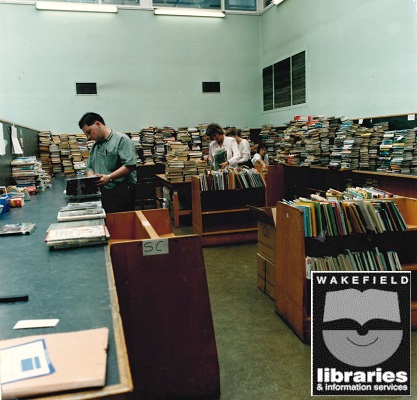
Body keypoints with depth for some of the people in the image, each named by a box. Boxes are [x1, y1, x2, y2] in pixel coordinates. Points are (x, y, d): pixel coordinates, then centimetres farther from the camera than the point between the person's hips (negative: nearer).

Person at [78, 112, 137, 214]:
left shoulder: (121, 139, -4)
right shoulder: (95, 145, 22)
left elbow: (130, 165, -15)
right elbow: (90, 167, 24)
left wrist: (109, 177, -19)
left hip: (121, 192, -6)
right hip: (101, 192, 7)